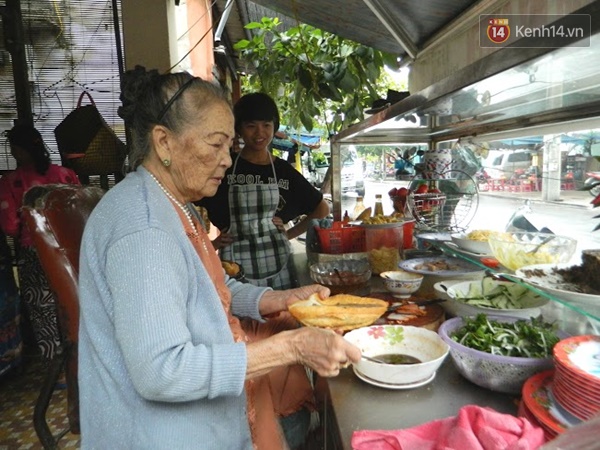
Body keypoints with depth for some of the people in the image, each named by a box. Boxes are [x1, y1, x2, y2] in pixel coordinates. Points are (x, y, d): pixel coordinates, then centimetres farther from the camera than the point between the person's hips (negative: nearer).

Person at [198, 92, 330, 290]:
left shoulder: (284, 170, 7)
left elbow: (322, 209, 17)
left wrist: (290, 234, 8)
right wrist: (208, 243, -2)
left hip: (277, 265, 2)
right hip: (235, 267, -1)